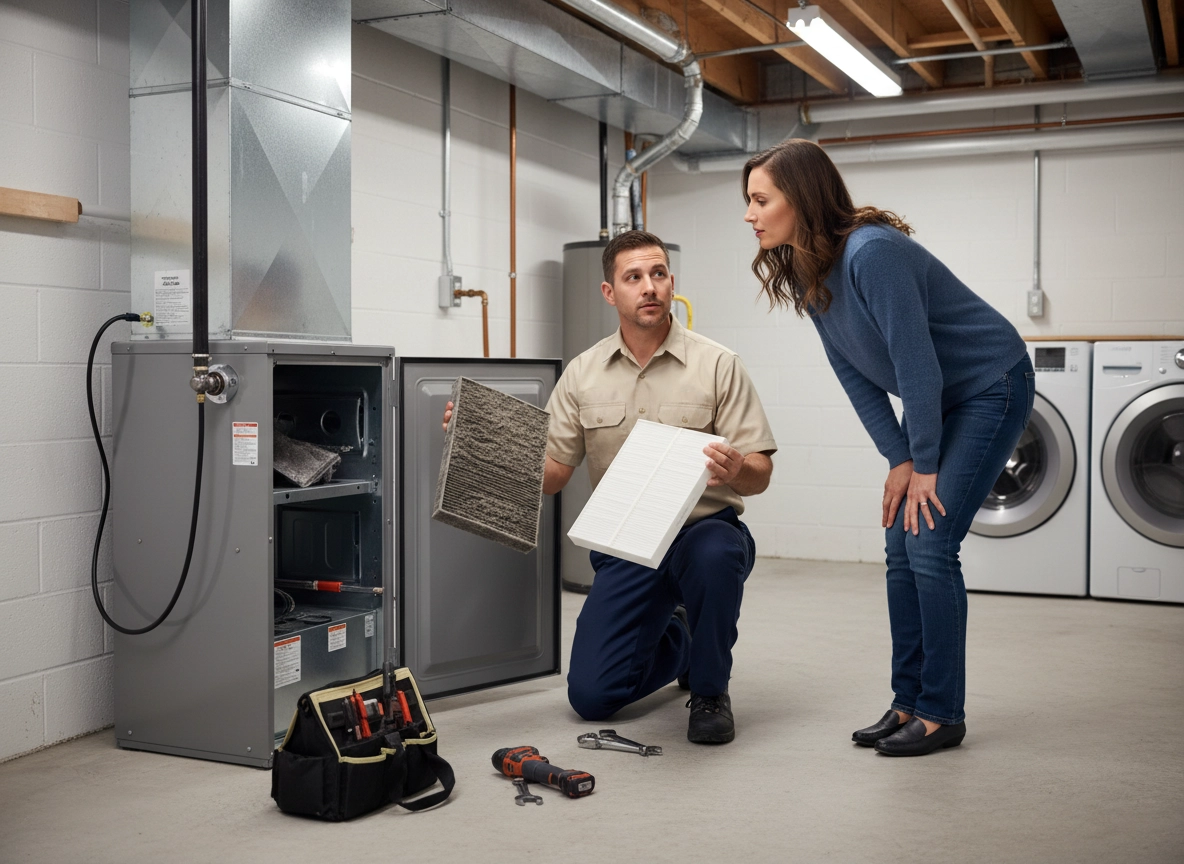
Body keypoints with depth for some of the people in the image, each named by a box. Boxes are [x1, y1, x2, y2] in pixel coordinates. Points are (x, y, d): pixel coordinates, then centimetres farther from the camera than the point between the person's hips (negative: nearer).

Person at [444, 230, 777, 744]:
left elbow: (760, 475, -9)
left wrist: (736, 470, -34)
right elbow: (547, 475, 2)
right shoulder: (583, 374, 3)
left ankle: (709, 691, -10)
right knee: (591, 695, -6)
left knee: (714, 554, -40)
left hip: (704, 530, -2)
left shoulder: (716, 365, -6)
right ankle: (673, 639, 28)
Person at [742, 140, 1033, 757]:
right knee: (901, 548, 5)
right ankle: (909, 702, 15)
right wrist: (898, 459, -3)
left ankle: (941, 714, 0)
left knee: (930, 545, -12)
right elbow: (854, 374, 2)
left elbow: (916, 361, -26)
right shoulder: (804, 273, -2)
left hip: (992, 387, -8)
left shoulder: (872, 253, -29)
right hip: (932, 403, 8)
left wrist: (924, 466, -18)